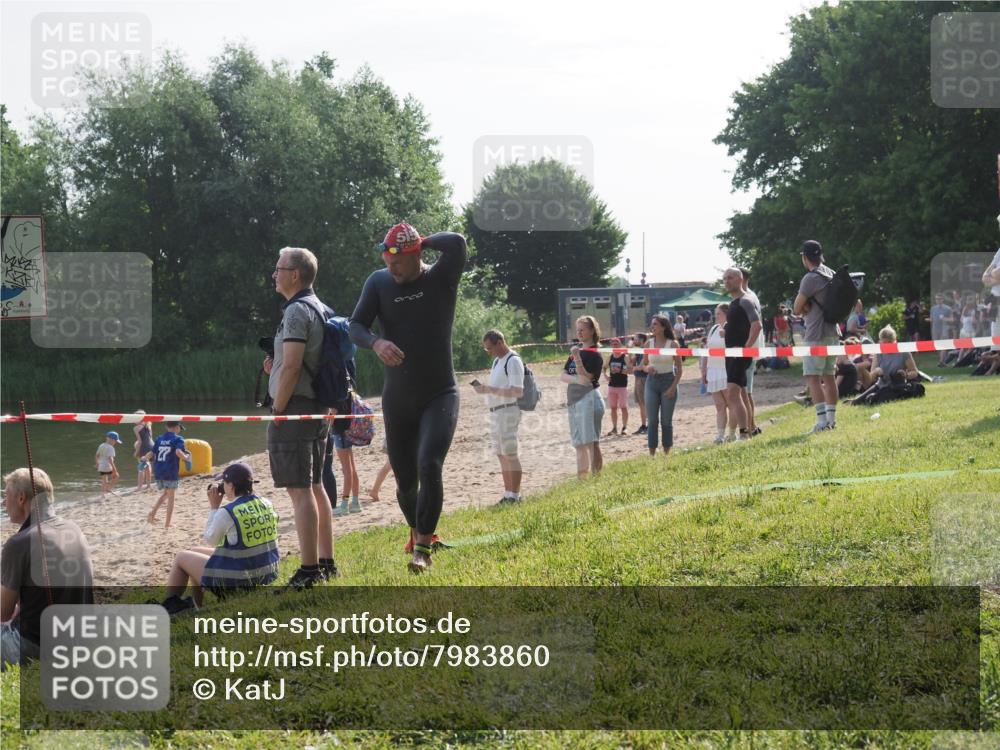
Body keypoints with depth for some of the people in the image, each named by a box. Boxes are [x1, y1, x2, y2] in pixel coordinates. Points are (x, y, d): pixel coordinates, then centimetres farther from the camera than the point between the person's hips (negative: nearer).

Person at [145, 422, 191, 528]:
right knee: (171, 496, 9)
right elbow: (178, 452, -24)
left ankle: (153, 512, 4)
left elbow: (151, 453, 5)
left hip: (158, 472, 5)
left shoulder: (159, 439, 9)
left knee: (165, 493, 24)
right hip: (171, 472, -5)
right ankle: (167, 524, 9)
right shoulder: (178, 439, -6)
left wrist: (144, 458, 25)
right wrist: (187, 458, -6)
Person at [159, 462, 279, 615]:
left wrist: (214, 508, 0)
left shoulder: (227, 512, -21)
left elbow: (210, 541, -3)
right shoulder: (266, 505, -2)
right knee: (195, 552, 26)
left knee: (182, 558, 15)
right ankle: (194, 603, 37)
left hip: (236, 581, -7)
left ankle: (169, 605, 27)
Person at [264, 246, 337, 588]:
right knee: (315, 486, 14)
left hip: (295, 407, -10)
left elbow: (291, 366, -21)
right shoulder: (320, 309, 16)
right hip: (318, 407, 10)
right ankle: (326, 563, 18)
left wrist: (277, 409, -13)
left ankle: (309, 570, -11)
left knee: (300, 490, -10)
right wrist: (276, 369, 9)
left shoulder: (297, 311, -14)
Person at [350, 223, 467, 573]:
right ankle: (416, 529, 38)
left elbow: (457, 243, -27)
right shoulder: (379, 282, 0)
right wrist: (376, 343, -27)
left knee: (429, 465, -21)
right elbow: (355, 326, -7)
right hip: (397, 400, 3)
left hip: (439, 395, -3)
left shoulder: (441, 278, -8)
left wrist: (422, 242, -12)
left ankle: (423, 546, -11)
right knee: (405, 478, 10)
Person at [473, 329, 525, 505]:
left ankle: (514, 496, -5)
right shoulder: (497, 361, 18)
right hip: (495, 412, 10)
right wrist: (483, 388, 5)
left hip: (508, 411, -10)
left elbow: (517, 391, -20)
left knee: (510, 454, -8)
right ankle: (508, 495, 15)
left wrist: (489, 390, -22)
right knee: (502, 456, 11)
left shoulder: (513, 362, -12)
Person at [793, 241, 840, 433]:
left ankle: (822, 419, -18)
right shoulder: (832, 275, 11)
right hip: (833, 333, 9)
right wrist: (810, 309, 7)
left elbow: (796, 309, -12)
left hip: (816, 335, -9)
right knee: (828, 376, 14)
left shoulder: (810, 278, -15)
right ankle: (831, 418, 18)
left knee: (812, 377, -9)